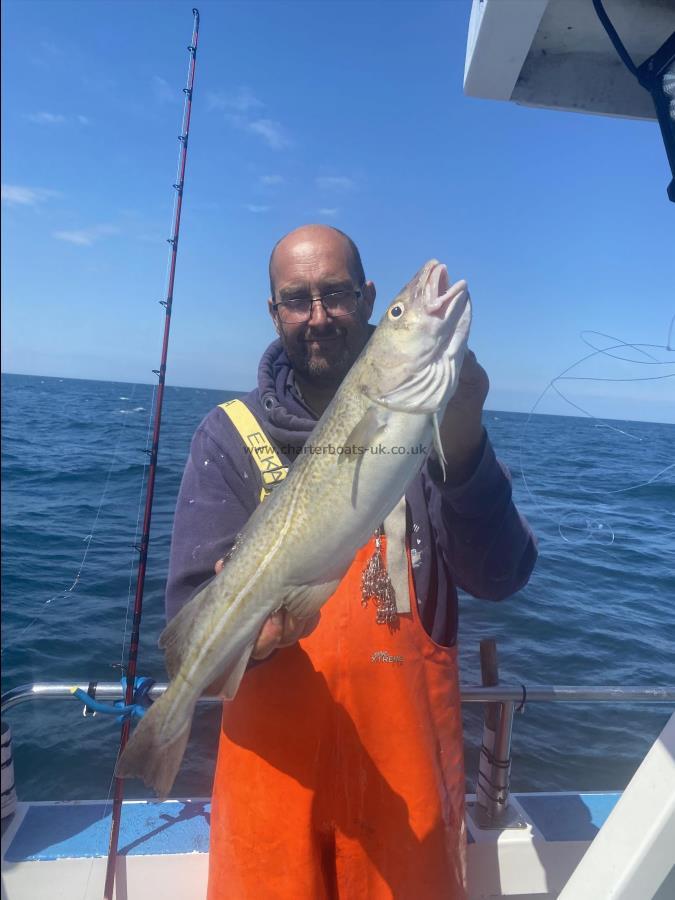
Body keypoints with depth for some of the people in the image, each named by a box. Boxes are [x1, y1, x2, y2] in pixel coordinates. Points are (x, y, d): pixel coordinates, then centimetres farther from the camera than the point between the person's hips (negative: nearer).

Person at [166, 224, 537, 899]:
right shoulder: (229, 436, -6)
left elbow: (499, 578, -14)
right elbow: (193, 606, -10)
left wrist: (462, 443, -29)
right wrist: (250, 631, -32)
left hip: (407, 753, 1)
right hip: (276, 758, 0)